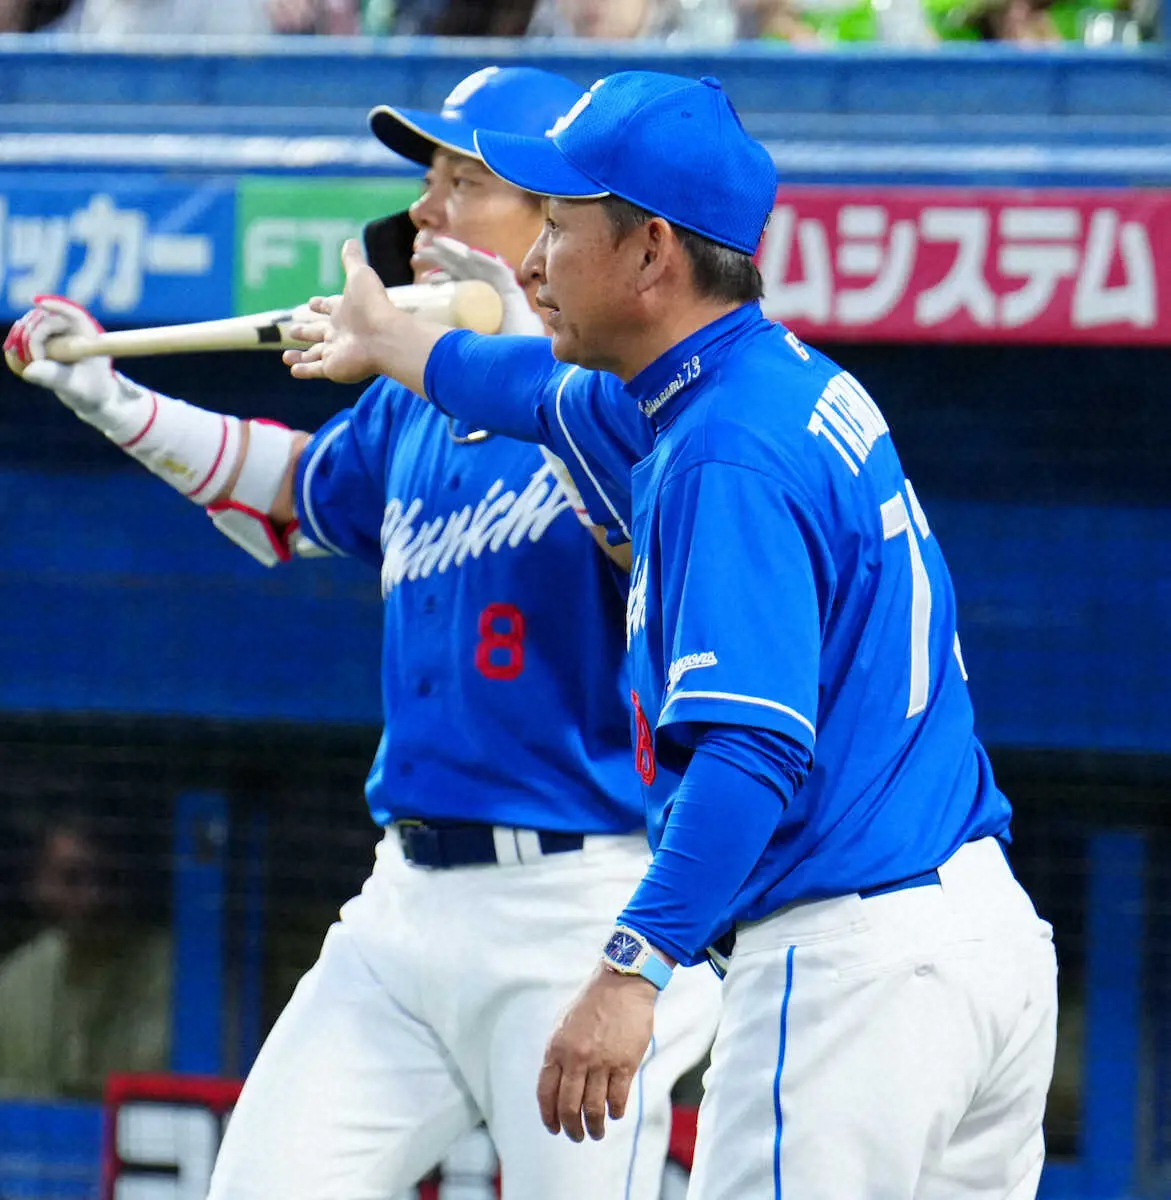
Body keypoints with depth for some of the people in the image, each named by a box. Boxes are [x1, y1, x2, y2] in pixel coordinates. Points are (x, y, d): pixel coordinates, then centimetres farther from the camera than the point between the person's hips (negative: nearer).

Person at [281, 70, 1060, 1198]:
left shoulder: (730, 455, -16)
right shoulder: (799, 382, 16)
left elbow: (757, 747, -26)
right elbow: (561, 393, 38)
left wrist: (633, 968, -32)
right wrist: (391, 343, 55)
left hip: (850, 966, -10)